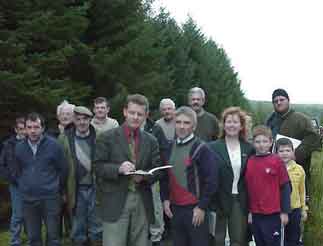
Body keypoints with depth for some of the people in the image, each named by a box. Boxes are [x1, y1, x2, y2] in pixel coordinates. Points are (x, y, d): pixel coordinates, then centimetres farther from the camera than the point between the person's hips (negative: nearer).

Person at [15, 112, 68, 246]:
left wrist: (58, 190, 7)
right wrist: (23, 187, 15)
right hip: (27, 199, 3)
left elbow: (63, 169, 0)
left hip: (50, 198, -3)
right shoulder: (19, 147, 1)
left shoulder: (54, 145, -8)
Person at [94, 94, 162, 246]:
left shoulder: (151, 141, 10)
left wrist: (144, 176, -12)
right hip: (115, 202, -3)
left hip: (142, 202, 4)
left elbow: (158, 169, 8)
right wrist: (118, 168, -21)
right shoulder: (107, 137, 0)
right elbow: (98, 167, -5)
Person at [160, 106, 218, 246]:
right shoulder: (169, 148, 9)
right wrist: (165, 198, 7)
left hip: (195, 209, -5)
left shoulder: (202, 149, -9)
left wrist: (202, 207, -13)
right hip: (174, 208, 6)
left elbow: (211, 181, -12)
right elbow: (164, 176, 17)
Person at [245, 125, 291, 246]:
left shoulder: (277, 161, -7)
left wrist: (285, 211, -5)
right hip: (255, 214, 4)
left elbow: (285, 187, -4)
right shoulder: (249, 162, 3)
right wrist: (248, 211, 10)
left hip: (273, 214, -4)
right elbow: (247, 188, 9)